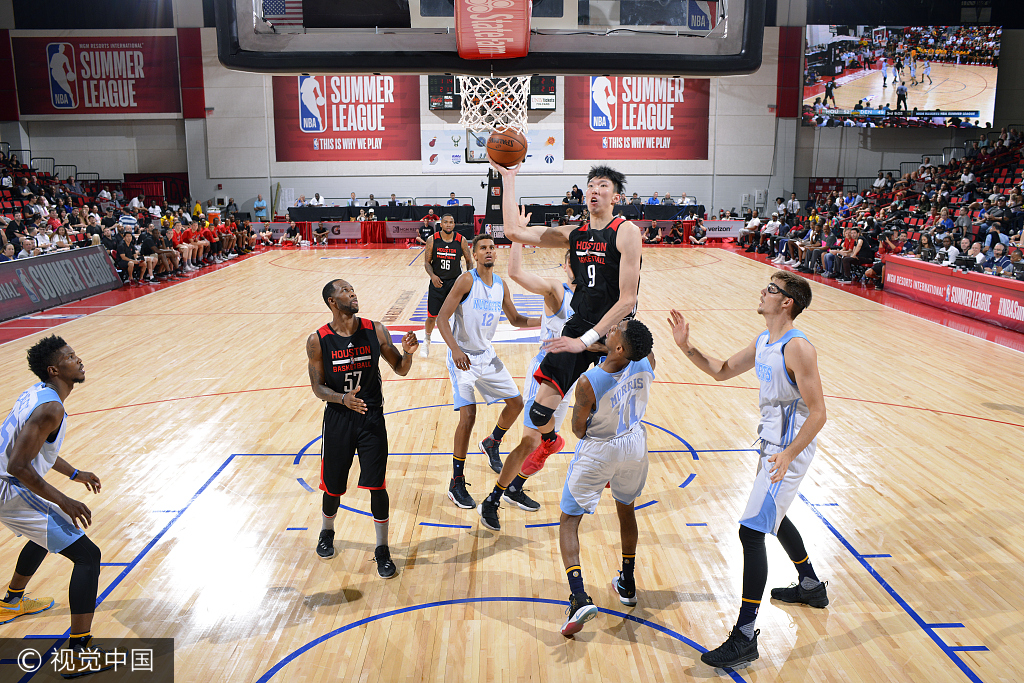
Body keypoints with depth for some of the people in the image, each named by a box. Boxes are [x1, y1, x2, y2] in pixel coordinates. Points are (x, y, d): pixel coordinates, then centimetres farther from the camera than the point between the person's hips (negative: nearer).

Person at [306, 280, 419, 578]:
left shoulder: (375, 331, -5)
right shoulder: (318, 341, -8)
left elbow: (400, 369, 2)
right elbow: (318, 387, -4)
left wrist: (408, 352, -20)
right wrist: (343, 399, -23)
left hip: (372, 418, 0)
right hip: (338, 419, 0)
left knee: (377, 485, -3)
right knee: (333, 486, 13)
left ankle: (382, 549, 15)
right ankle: (327, 532, 44)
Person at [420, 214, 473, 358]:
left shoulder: (461, 241, -7)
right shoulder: (432, 240, -8)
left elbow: (469, 261, 4)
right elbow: (427, 262, -2)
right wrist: (433, 276, -19)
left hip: (455, 281, 0)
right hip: (437, 282, 0)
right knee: (432, 316, 6)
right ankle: (426, 341, 30)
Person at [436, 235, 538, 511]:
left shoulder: (501, 285, 3)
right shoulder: (467, 280, -16)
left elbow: (515, 319, 16)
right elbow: (442, 318, -20)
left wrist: (544, 320, 1)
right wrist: (455, 349, -34)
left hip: (487, 355, 7)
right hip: (463, 357, -7)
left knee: (516, 402, 11)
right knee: (468, 415, -16)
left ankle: (492, 444, 40)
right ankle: (456, 483, -3)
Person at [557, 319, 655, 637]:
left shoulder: (589, 383, -30)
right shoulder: (646, 364, -17)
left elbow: (579, 431, -15)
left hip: (597, 452, -5)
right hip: (634, 446, 5)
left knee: (568, 522, 7)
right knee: (626, 510, 29)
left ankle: (579, 596, -10)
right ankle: (627, 584, 42)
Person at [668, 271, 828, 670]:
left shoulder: (797, 348, -21)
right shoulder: (762, 342, 6)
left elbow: (818, 413, -23)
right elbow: (722, 372, 16)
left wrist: (788, 455, -30)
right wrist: (687, 348, 2)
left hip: (789, 450, -10)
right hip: (771, 444, 10)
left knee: (751, 530, -12)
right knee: (773, 517, 27)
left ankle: (745, 637, -6)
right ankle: (811, 587, 50)